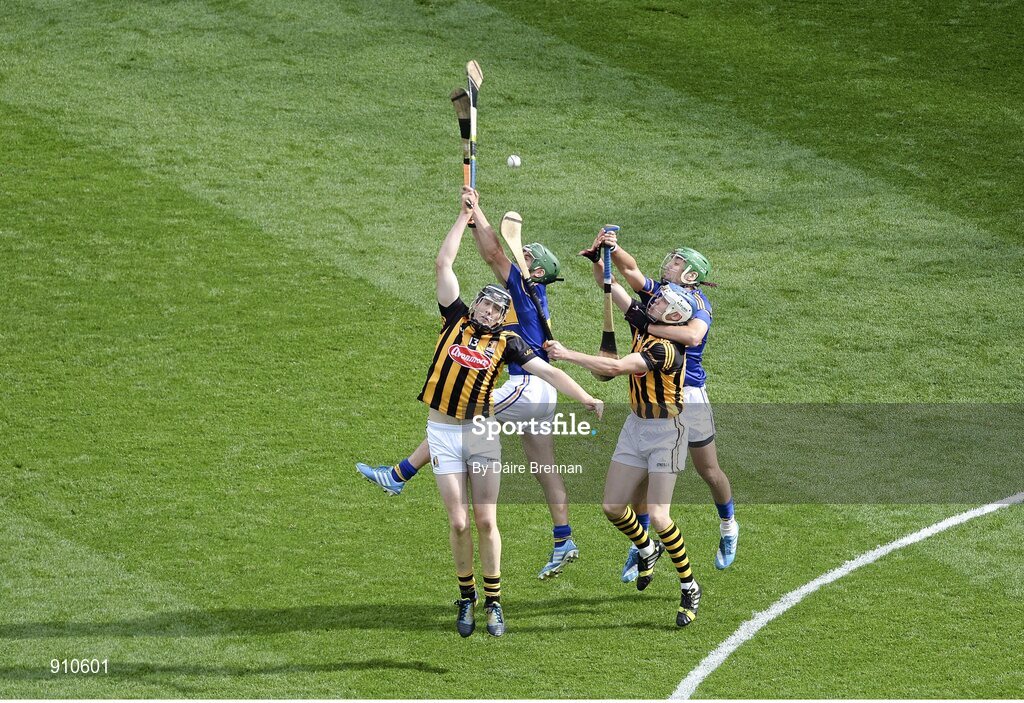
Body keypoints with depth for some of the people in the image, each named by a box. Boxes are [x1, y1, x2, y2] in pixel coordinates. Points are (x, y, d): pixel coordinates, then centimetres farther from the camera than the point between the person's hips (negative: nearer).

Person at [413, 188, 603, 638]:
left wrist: (586, 399, -16)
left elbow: (548, 372, -4)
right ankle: (466, 599, 13)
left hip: (481, 431, 0)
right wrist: (465, 216, 3)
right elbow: (443, 265, 2)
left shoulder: (506, 343, 2)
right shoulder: (456, 319, 4)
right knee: (459, 522, -2)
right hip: (443, 431, 1)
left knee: (486, 521, -2)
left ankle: (493, 604, 7)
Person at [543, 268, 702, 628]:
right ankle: (647, 550, 36)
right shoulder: (641, 322, -1)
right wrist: (599, 263, -15)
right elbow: (610, 288, 5)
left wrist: (567, 354, -33)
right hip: (636, 426, 8)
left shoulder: (666, 349, -25)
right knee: (612, 506, 7)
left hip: (665, 432, -8)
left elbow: (615, 367, -35)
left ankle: (689, 588, 3)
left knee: (658, 517, -13)